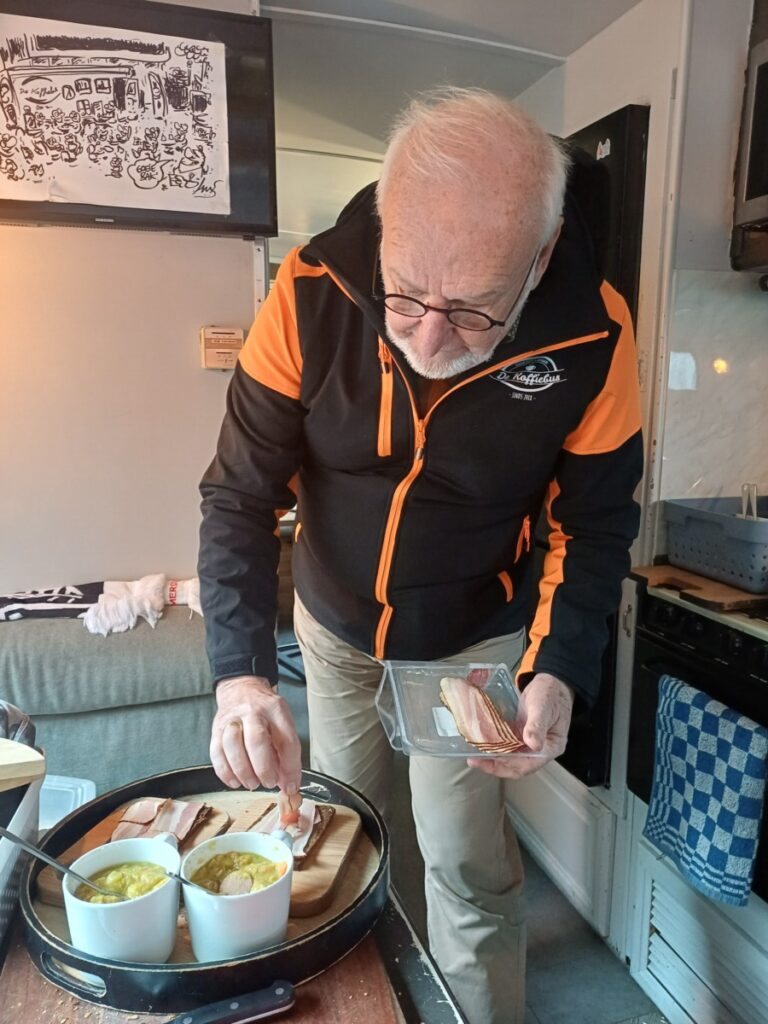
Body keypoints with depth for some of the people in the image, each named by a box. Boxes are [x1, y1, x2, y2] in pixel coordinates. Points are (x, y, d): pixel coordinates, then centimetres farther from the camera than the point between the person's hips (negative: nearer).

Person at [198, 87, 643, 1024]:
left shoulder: (593, 338, -23)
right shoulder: (311, 295, -23)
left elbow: (595, 525, -10)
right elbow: (240, 496, -18)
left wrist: (558, 673, -23)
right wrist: (241, 673, -28)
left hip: (477, 641, -2)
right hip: (334, 624, 3)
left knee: (467, 863, 5)